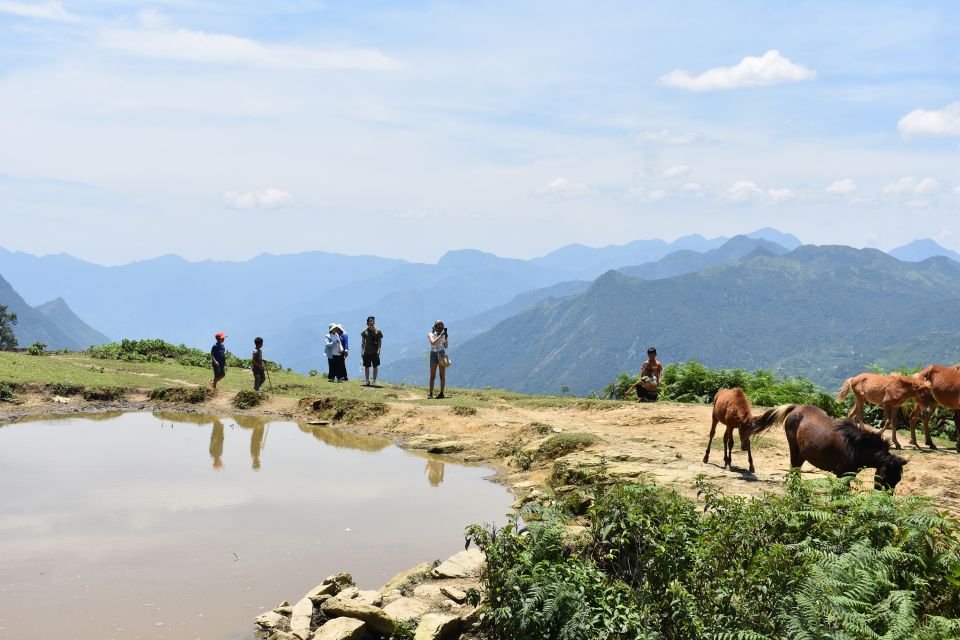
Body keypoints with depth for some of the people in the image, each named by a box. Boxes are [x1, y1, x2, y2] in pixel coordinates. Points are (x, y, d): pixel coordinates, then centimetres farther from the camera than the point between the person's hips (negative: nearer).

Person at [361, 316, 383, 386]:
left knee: (375, 367, 2)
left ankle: (374, 381, 9)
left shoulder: (378, 331, 1)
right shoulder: (365, 331, 5)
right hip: (367, 352, 2)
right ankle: (367, 381, 13)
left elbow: (380, 341, 0)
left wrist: (378, 350, -12)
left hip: (375, 352, -1)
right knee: (366, 367, 4)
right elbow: (363, 342, 8)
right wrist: (362, 351, 1)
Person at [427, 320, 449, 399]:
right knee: (432, 376, -2)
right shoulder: (431, 334, -1)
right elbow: (433, 342, -20)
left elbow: (446, 347, 1)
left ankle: (441, 393, 2)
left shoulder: (444, 334, 3)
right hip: (433, 354, -1)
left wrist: (446, 338, -13)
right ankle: (431, 394, 1)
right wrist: (440, 335, -25)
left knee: (442, 375, -1)